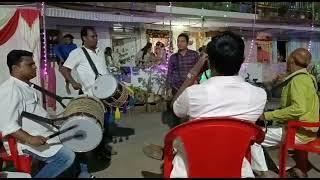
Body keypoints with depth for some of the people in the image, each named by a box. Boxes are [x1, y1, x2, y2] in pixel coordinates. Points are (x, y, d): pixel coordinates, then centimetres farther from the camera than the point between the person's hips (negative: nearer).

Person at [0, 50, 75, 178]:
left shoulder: (27, 86, 11)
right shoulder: (11, 90, -21)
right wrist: (30, 139, -34)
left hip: (40, 133, 10)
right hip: (24, 142, -10)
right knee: (67, 156, -19)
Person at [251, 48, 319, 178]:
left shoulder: (298, 80, -19)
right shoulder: (307, 77, 11)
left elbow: (298, 109, -32)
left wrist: (268, 115, -27)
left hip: (299, 132, -10)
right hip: (305, 129, 10)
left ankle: (261, 173, -5)